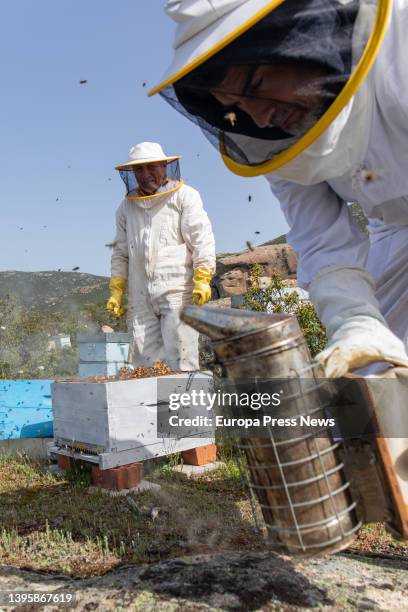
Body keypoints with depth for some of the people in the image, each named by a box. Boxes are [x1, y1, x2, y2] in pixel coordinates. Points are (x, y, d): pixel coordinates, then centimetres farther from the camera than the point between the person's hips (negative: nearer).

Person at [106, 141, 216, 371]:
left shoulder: (184, 196, 5)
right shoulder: (127, 206, 19)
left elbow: (202, 239, -2)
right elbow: (121, 252, 23)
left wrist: (202, 280, -13)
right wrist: (116, 290, 15)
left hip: (178, 291, -4)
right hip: (140, 297, 5)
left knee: (181, 358, -7)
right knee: (143, 358, 3)